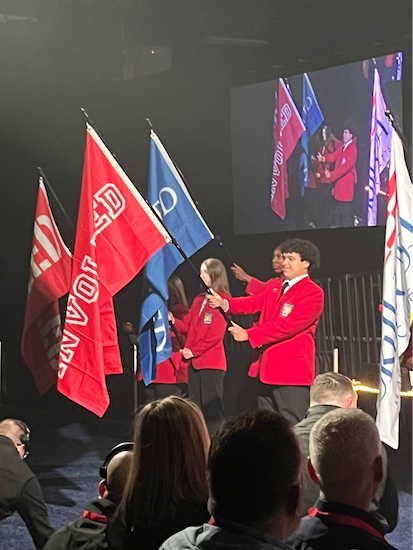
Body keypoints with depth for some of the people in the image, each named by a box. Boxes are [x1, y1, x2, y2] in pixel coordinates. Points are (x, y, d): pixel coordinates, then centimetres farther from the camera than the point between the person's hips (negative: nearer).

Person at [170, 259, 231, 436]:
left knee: (211, 408, -6)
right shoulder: (199, 300, 15)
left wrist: (193, 351, -14)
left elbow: (215, 334, -15)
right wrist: (172, 320, -4)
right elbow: (187, 326, 14)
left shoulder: (222, 300, -10)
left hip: (212, 363, -8)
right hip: (195, 361, 8)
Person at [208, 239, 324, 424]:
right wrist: (224, 303, -10)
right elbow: (254, 303, 7)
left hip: (292, 373, -9)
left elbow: (287, 325, -19)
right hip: (268, 369, 9)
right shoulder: (275, 288, 19)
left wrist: (249, 335, -20)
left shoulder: (313, 293, -10)